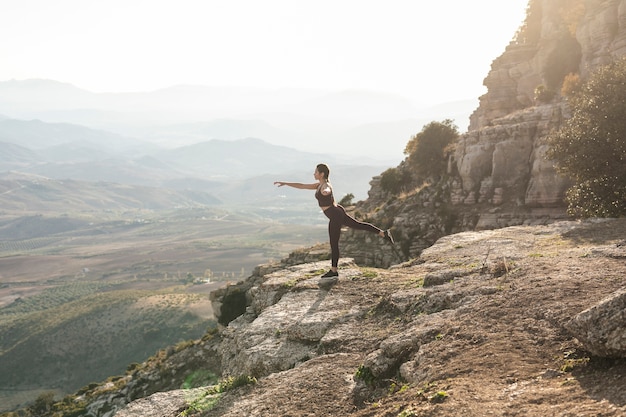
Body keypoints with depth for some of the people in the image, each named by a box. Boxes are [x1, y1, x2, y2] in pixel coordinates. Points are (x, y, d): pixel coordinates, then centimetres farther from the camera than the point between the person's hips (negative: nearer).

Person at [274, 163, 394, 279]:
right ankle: (383, 233, 19)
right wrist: (285, 183, 16)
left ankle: (333, 271, 12)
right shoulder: (319, 185, 9)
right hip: (338, 212, 10)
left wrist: (325, 192, -73)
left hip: (335, 216, -10)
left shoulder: (325, 186, -20)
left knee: (334, 244, 1)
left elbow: (326, 190, -48)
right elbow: (302, 186, 16)